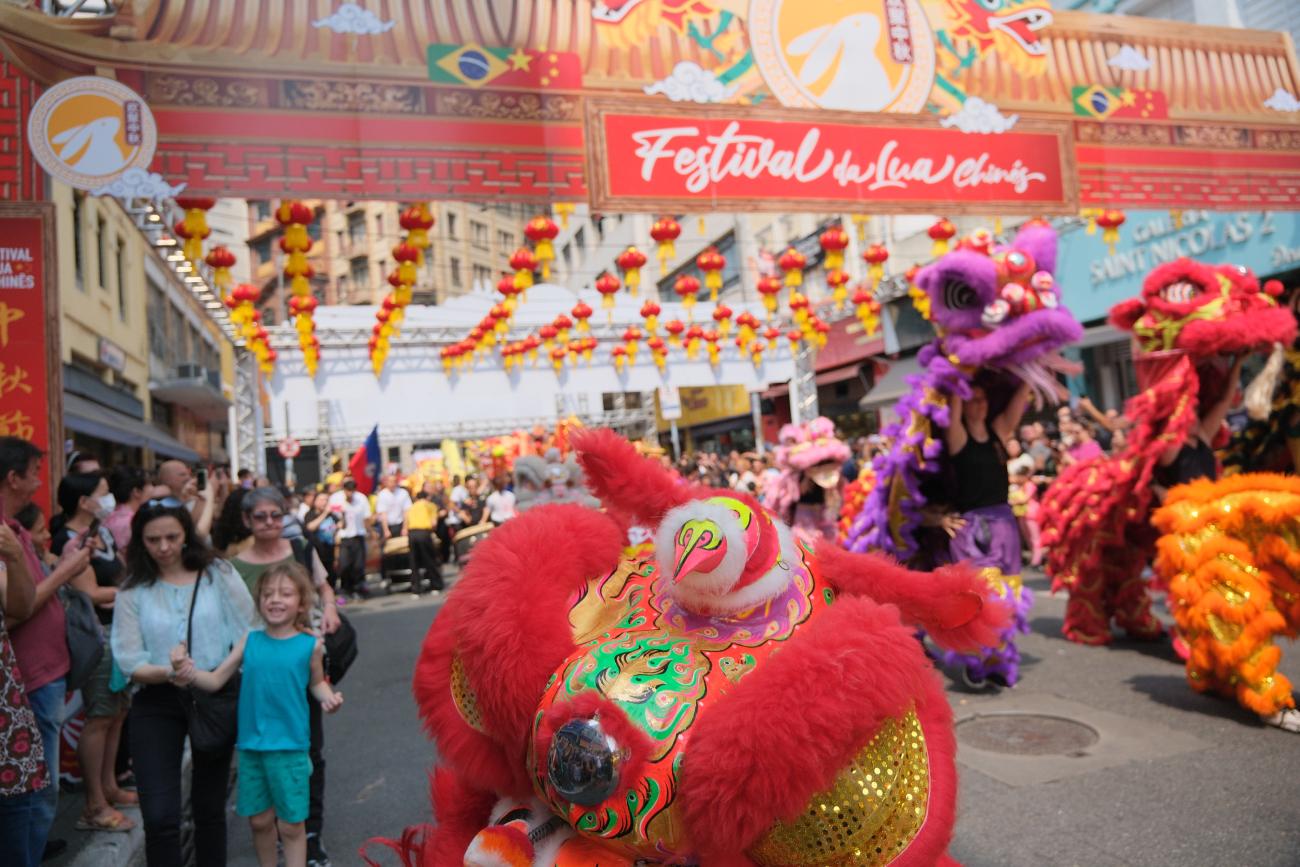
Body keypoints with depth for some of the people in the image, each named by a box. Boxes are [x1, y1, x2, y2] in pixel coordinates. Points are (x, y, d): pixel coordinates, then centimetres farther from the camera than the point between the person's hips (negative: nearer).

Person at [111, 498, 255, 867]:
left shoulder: (218, 574, -3)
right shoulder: (132, 591, -1)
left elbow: (248, 633, -5)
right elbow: (129, 661, -7)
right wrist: (170, 672, -25)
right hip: (157, 704, 0)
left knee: (209, 808, 16)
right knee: (160, 816, -6)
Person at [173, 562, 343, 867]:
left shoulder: (310, 645, -7)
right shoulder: (250, 641, -1)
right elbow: (215, 680, 0)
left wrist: (328, 697, -13)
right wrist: (189, 671, -18)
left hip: (290, 746, -3)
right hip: (251, 744, 3)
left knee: (291, 824, 5)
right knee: (259, 819, 17)